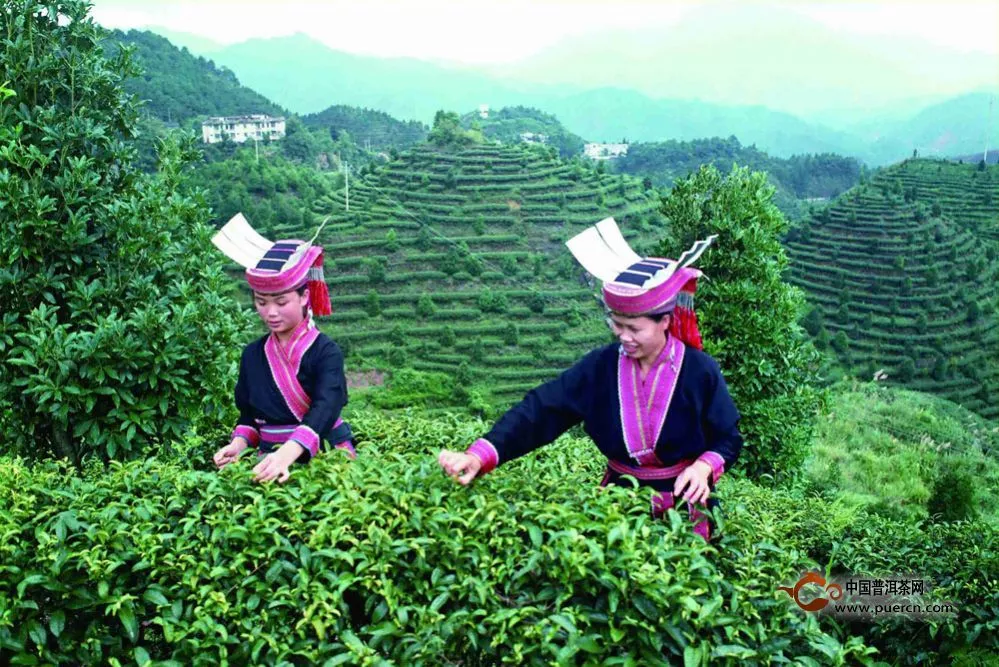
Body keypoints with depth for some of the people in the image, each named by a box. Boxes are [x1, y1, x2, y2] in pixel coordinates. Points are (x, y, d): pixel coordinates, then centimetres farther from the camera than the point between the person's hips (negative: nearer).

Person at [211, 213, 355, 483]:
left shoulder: (325, 351, -8)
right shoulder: (253, 354, 8)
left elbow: (324, 409, -22)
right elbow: (249, 412, 15)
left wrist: (288, 453, -37)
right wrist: (239, 443, -7)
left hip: (324, 455, -4)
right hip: (271, 457, 4)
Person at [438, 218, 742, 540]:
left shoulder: (700, 372, -16)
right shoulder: (601, 366, -11)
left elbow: (728, 440, -5)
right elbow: (541, 410, -17)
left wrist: (703, 467, -28)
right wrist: (479, 456, -30)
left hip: (683, 506, -2)